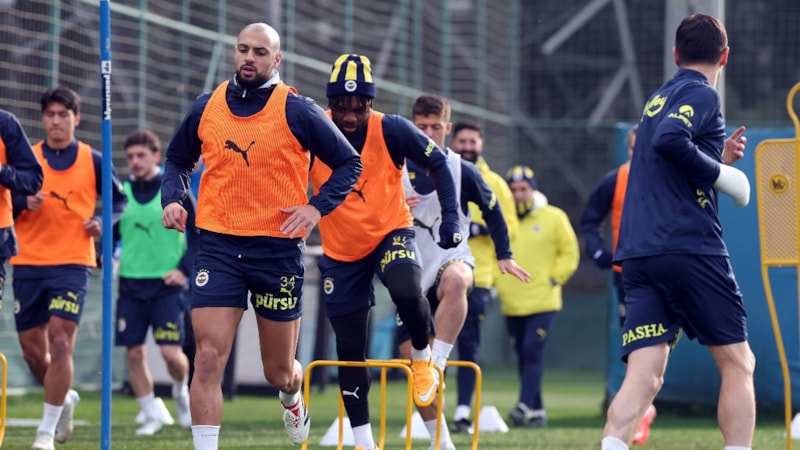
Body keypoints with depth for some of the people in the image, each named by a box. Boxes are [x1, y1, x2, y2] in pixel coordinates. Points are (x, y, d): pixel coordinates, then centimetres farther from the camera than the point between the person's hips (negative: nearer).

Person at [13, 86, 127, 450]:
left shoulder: (92, 161, 3)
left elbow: (119, 199, 15)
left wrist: (103, 222, -5)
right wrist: (24, 203, -15)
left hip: (72, 263, -2)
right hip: (28, 263, 3)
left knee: (60, 342, -14)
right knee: (32, 349, 6)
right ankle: (65, 399, 35)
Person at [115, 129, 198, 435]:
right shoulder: (122, 191, 6)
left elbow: (200, 234, 2)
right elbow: (111, 233, 17)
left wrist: (184, 269, -8)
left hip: (166, 284, -3)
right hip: (130, 284, 3)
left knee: (171, 352, -10)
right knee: (133, 352, -1)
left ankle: (181, 392, 22)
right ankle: (153, 414, 13)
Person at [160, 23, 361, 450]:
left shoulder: (296, 110, -4)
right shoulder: (206, 107, 5)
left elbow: (348, 162, 1)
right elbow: (177, 160, 21)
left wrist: (317, 206, -13)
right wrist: (172, 198, 1)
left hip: (278, 250, -1)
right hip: (217, 246, 1)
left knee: (278, 373, 11)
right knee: (208, 358, -14)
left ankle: (292, 398, 48)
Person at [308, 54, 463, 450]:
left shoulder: (391, 131, -17)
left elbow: (438, 163, -6)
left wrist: (450, 217, -13)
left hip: (390, 233, -2)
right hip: (340, 253, 2)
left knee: (407, 293, -33)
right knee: (349, 348, 4)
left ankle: (422, 359, -1)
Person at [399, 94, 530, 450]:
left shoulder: (463, 172, -2)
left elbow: (492, 210, 13)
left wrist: (504, 255, 14)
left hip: (452, 258, -2)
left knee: (455, 280, -42)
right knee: (411, 358, -2)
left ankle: (438, 364, -39)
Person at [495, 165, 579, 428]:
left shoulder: (553, 218, 1)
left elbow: (569, 253, 5)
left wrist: (554, 279, -4)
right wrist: (494, 282, 6)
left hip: (543, 303, -4)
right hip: (512, 304, 4)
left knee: (533, 352, -15)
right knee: (523, 357, 7)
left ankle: (525, 406, -21)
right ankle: (537, 412, 15)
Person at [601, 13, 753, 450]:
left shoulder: (658, 99, 23)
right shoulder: (702, 94, -2)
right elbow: (669, 140, -21)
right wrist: (721, 172, -10)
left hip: (638, 257, 7)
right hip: (689, 248, -7)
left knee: (643, 377, -4)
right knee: (737, 364, 6)